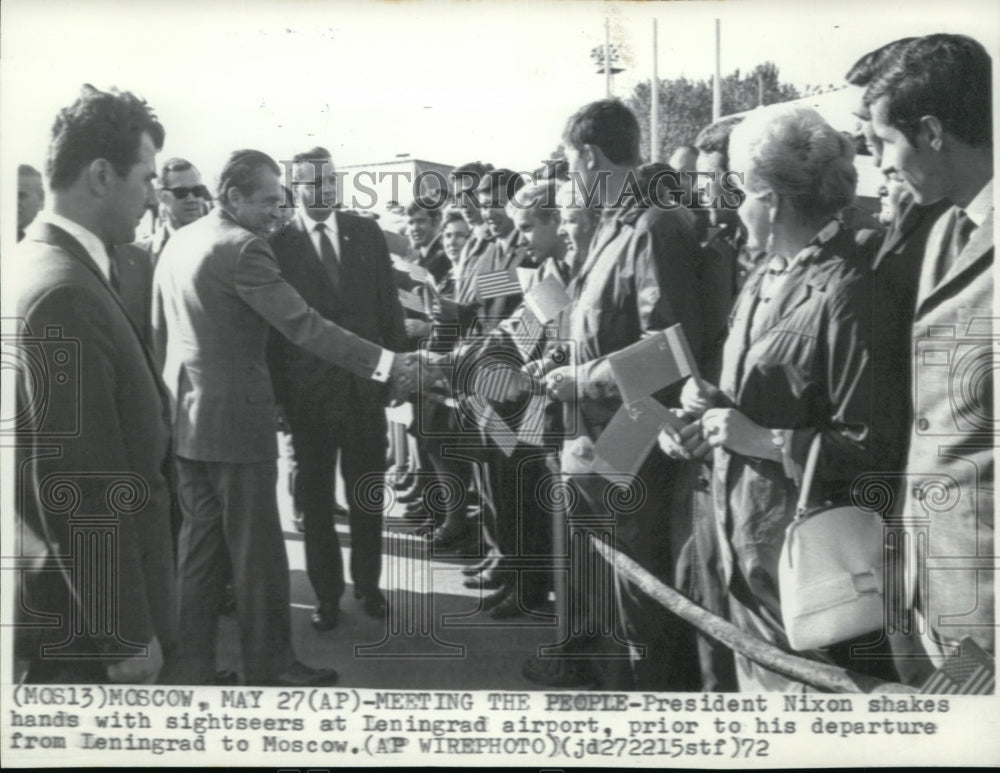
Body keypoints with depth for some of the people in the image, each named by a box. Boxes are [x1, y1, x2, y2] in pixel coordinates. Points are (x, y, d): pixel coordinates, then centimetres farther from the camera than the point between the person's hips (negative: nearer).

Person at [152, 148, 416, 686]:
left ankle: (192, 666, 21)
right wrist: (385, 363, -22)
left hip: (184, 415, 9)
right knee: (257, 548, 3)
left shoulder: (179, 241, 9)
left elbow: (159, 332, 16)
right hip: (234, 417, -9)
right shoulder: (242, 248, -18)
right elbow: (303, 325, -22)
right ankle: (269, 664, 15)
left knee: (198, 541, 14)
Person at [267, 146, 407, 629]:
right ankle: (326, 592, 23)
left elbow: (388, 304, 5)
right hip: (309, 391, -2)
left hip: (366, 386, 2)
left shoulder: (367, 234, 3)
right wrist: (279, 389, -8)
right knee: (315, 498, 10)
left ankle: (368, 582, 29)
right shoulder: (277, 244, -5)